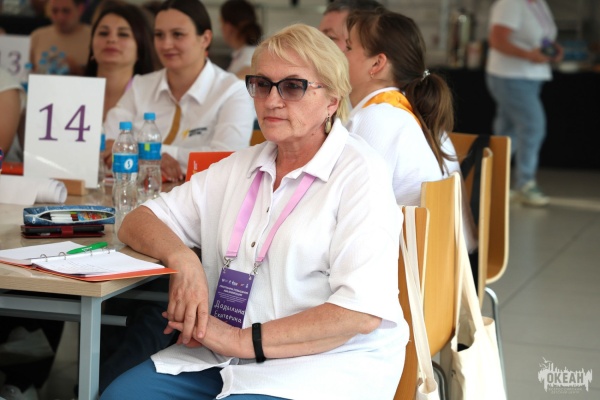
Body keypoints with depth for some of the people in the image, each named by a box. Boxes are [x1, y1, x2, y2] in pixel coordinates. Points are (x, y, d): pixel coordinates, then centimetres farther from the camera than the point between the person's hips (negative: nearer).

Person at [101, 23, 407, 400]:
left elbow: (362, 312, -15)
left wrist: (244, 340, -17)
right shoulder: (239, 167, 15)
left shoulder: (359, 172, -5)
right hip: (226, 357, 6)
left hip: (324, 363, -6)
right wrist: (182, 258, -8)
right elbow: (138, 222, 15)